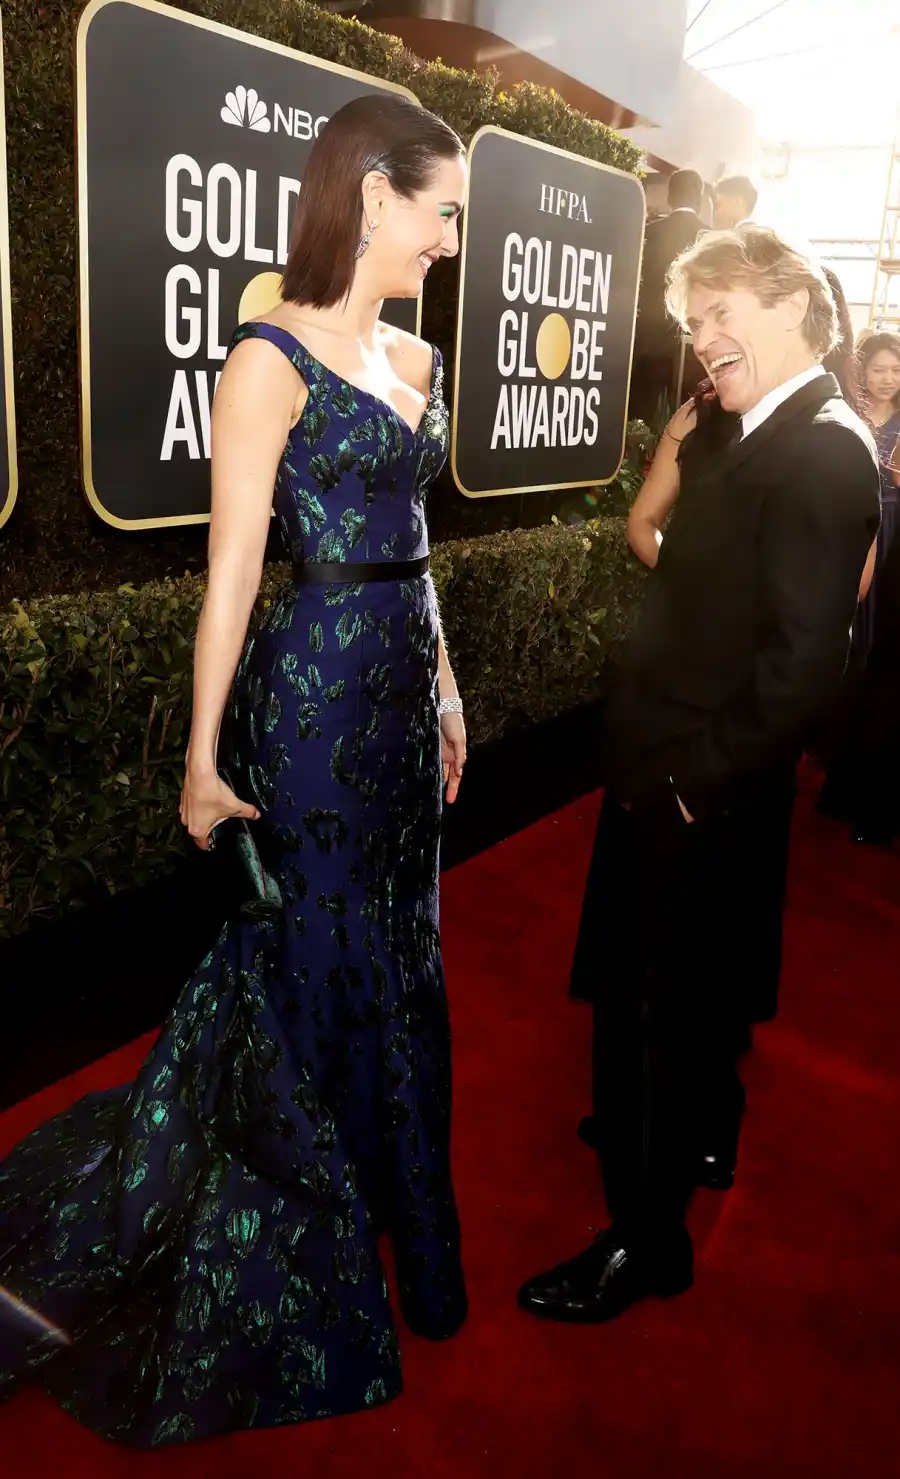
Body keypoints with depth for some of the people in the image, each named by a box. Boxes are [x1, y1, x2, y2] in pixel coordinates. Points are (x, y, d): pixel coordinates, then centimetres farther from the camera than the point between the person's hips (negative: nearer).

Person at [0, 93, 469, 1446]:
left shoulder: (417, 360, 12)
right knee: (311, 977, 6)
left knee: (396, 966, 18)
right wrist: (205, 754, -14)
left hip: (401, 693, 8)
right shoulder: (273, 358, -12)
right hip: (311, 694, -8)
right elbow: (232, 565, -15)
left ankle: (396, 1238, 41)